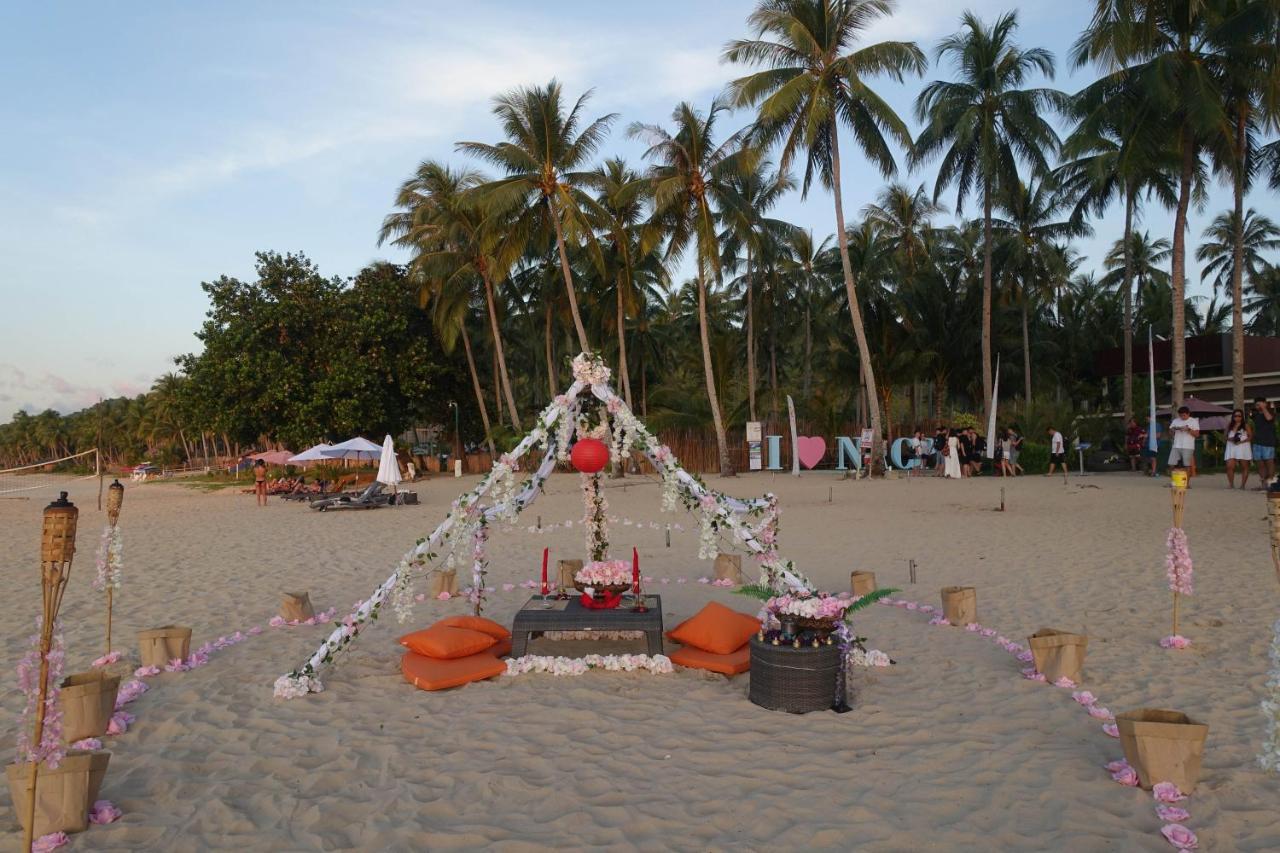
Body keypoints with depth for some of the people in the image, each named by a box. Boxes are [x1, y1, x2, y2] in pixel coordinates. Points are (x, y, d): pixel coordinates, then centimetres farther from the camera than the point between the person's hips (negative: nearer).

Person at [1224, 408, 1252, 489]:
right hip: (1231, 447, 3)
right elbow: (1226, 436, 13)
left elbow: (1250, 436, -2)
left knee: (1244, 467, 3)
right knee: (1230, 466, -9)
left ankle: (1243, 485, 6)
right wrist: (1229, 439, -9)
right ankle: (1231, 484, -2)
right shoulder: (1229, 425, 11)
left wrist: (1242, 441, -16)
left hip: (1243, 447, -2)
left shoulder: (1245, 425, 1)